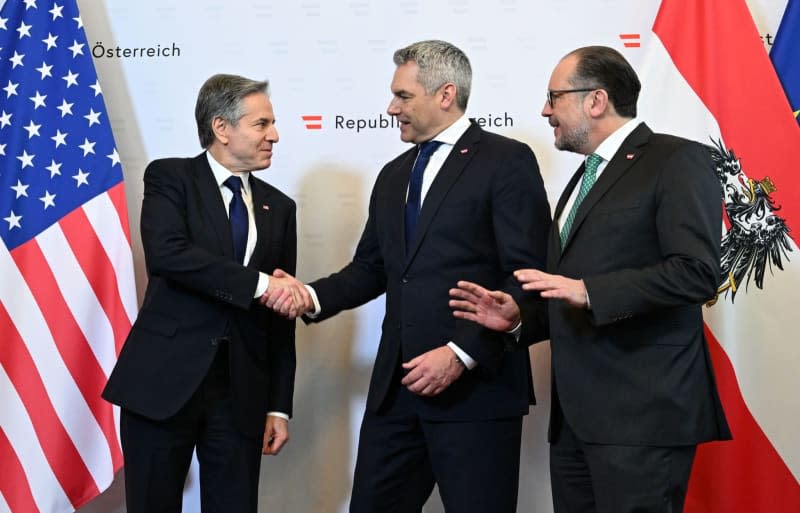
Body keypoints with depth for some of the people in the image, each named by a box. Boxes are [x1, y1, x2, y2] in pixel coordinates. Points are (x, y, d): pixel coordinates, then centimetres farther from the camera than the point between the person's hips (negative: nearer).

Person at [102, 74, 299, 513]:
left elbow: (281, 316, 13)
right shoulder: (169, 178, 1)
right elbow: (165, 253, -19)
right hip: (164, 379, -3)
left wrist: (280, 405, 8)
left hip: (241, 390, 4)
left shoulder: (278, 208, 13)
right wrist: (256, 283, -20)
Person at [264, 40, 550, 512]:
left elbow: (528, 277, -11)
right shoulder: (394, 175, 20)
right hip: (396, 386, 7)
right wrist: (313, 297, 2)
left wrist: (462, 353, -18)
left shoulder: (506, 161, -4)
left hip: (476, 385, -7)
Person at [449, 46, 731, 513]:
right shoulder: (584, 179, 23)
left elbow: (697, 272, -17)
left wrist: (587, 291, -21)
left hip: (640, 415, -8)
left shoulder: (676, 161, -5)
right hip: (576, 417, 8)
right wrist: (520, 315, 9)